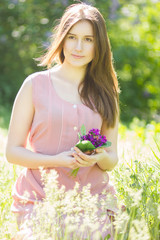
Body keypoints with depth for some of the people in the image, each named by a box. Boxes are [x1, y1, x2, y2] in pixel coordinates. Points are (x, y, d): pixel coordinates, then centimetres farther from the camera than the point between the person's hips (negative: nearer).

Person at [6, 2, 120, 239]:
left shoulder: (105, 93, 11)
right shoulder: (36, 84, 3)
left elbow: (112, 160, 15)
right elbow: (12, 151, 2)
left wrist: (100, 157, -9)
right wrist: (56, 160, -14)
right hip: (39, 200, -2)